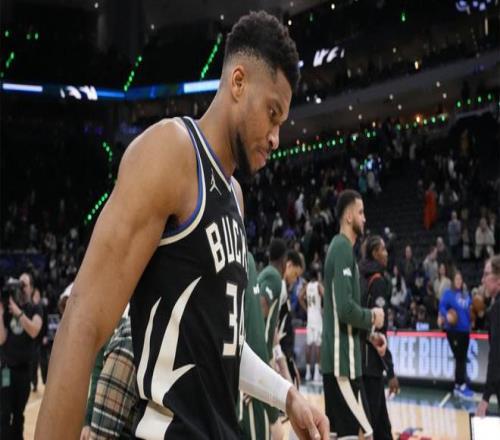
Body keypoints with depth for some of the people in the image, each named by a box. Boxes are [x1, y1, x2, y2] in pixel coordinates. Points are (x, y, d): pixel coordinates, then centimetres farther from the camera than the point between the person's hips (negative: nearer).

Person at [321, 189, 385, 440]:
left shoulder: (340, 247, 16)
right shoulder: (343, 248, -14)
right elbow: (345, 308, -24)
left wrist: (370, 333, 12)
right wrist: (372, 318, -8)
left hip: (337, 357, 10)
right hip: (343, 359, -10)